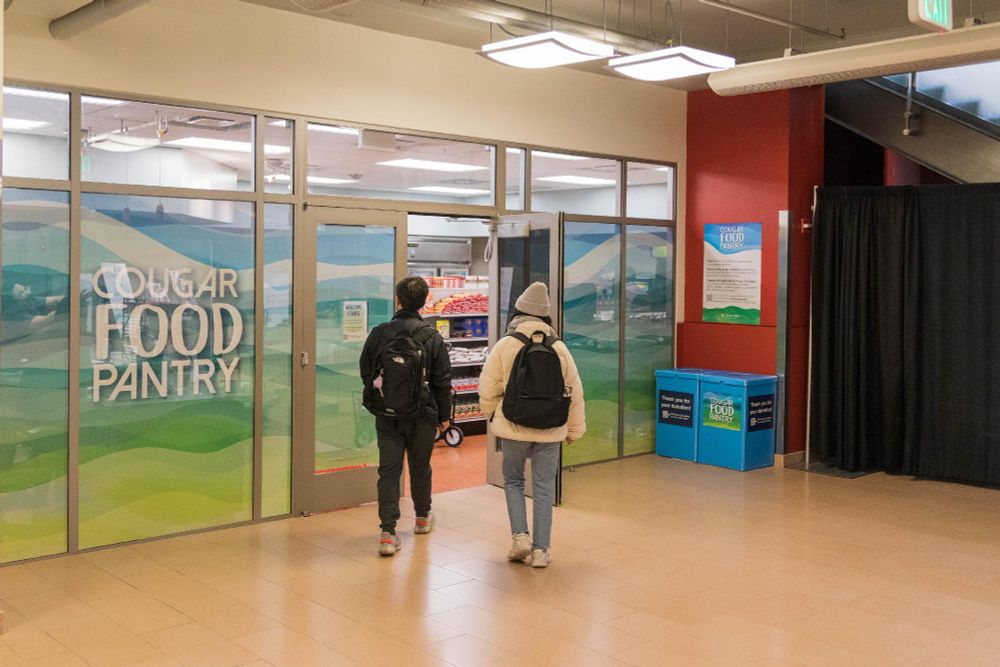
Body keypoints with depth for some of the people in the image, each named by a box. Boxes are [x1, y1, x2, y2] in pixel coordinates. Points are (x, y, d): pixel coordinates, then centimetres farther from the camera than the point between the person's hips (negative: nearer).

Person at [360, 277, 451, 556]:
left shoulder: (379, 334, -6)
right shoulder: (432, 337, -9)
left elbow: (365, 373, 4)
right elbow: (443, 381, -4)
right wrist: (444, 415, 8)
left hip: (386, 416, 0)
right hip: (422, 417, 0)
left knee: (388, 471, 3)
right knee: (420, 467, 19)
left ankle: (388, 533, -5)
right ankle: (422, 517, 39)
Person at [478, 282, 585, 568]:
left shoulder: (505, 344, -7)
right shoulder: (559, 347, 0)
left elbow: (488, 388, -5)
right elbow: (574, 390, 5)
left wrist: (492, 414, 16)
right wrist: (575, 428, 15)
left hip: (513, 427, -1)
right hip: (550, 429, 2)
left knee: (513, 481, 18)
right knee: (544, 488, 9)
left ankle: (520, 536, 5)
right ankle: (541, 550, 12)